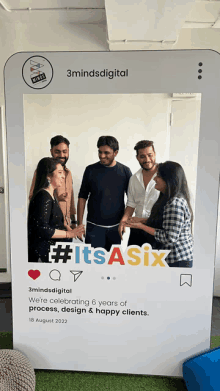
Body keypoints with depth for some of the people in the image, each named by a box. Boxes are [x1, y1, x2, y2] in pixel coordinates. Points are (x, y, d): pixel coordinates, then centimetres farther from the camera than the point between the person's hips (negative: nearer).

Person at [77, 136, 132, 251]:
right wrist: (79, 223, -2)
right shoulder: (91, 170, -2)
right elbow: (82, 197, 1)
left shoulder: (125, 171, -1)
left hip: (116, 226, 1)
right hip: (94, 226, -1)